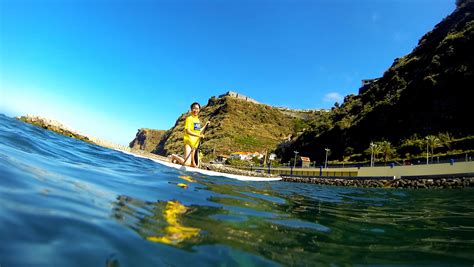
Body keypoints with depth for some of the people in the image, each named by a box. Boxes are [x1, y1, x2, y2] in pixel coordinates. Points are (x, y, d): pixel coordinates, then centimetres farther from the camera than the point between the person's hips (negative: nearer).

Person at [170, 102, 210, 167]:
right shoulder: (189, 118, -8)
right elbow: (188, 131, -18)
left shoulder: (198, 120, 14)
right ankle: (174, 156, 10)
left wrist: (205, 125, 15)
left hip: (195, 144, 8)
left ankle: (178, 160, 28)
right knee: (187, 163, -16)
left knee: (194, 165, 9)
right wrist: (198, 135, -25)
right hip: (188, 142, -8)